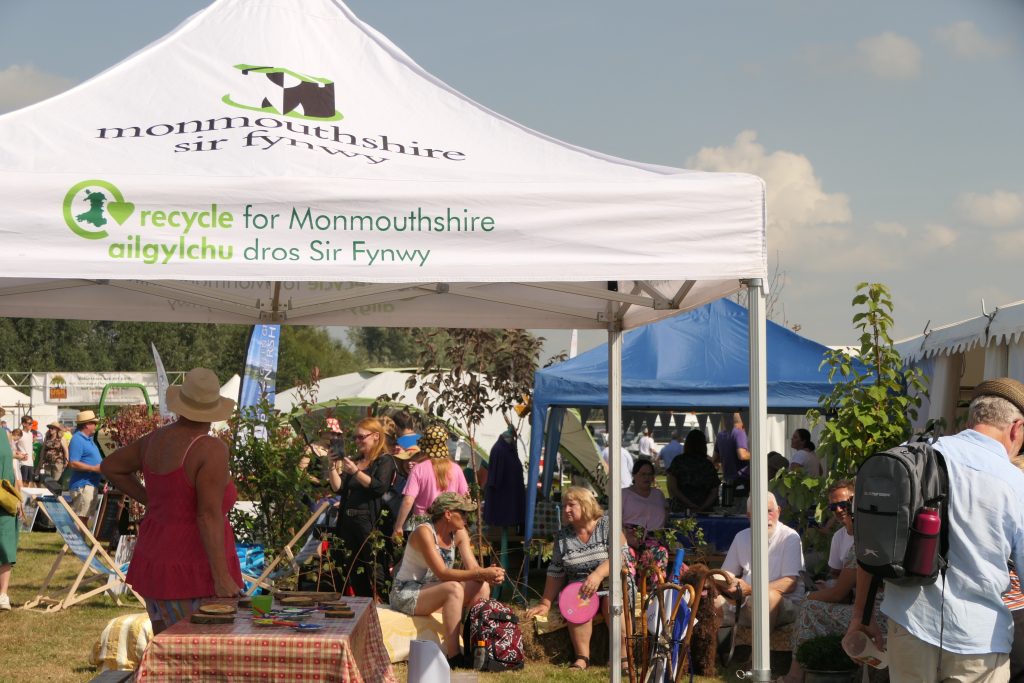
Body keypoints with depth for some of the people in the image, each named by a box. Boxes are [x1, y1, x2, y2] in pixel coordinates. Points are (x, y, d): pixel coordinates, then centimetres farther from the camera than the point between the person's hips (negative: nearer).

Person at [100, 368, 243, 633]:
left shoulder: (158, 439, 3)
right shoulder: (211, 449, -20)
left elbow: (110, 467, 16)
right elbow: (209, 515, -25)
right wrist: (222, 578, -24)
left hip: (158, 561, 8)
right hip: (195, 575, -8)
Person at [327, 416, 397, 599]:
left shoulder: (385, 460, -1)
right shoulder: (355, 460, 20)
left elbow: (380, 487, -16)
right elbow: (338, 487, 14)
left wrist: (356, 472, -20)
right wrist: (333, 467, 0)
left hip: (370, 522, -8)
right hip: (349, 522, 8)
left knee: (374, 575, -10)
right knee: (353, 575, 10)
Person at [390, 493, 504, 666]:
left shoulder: (459, 533, 2)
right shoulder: (424, 532, -22)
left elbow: (473, 568, -6)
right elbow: (442, 573, -30)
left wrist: (490, 575, -29)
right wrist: (481, 574, -36)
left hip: (431, 590, 8)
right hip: (406, 594, -8)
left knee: (482, 587, -12)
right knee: (454, 589, -33)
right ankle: (453, 657, -33)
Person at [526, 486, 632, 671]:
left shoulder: (607, 525, -2)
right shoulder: (563, 536, 10)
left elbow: (621, 556, -15)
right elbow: (555, 572, 12)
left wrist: (598, 574, -29)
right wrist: (545, 603, 7)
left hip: (612, 583, -3)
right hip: (579, 586, 3)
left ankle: (623, 656, -33)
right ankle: (582, 657, -31)